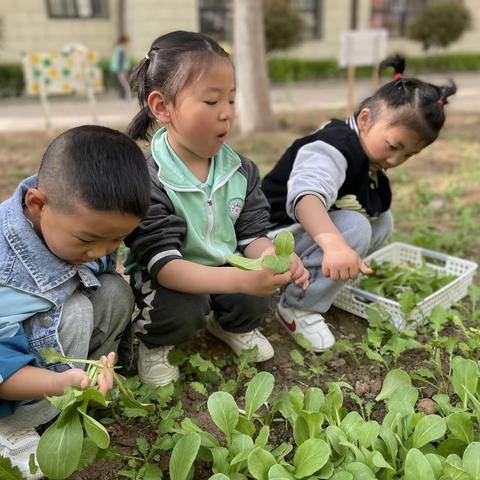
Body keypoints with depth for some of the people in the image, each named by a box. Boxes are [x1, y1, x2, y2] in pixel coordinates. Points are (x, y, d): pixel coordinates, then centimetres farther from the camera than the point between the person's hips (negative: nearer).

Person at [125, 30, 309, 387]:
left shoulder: (242, 171, -5)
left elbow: (252, 235, -3)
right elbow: (164, 264, -31)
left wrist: (272, 257, -29)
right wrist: (241, 279, -43)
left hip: (226, 271, 5)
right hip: (170, 285, -4)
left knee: (258, 297, -22)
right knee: (183, 308, -33)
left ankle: (234, 326, 15)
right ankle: (154, 343, 4)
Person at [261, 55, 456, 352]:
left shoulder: (369, 161, 6)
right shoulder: (333, 147, -26)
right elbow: (306, 194, -47)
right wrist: (334, 243, -63)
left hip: (312, 234, 9)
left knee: (382, 222, 3)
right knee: (354, 228, -29)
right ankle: (298, 307, -15)